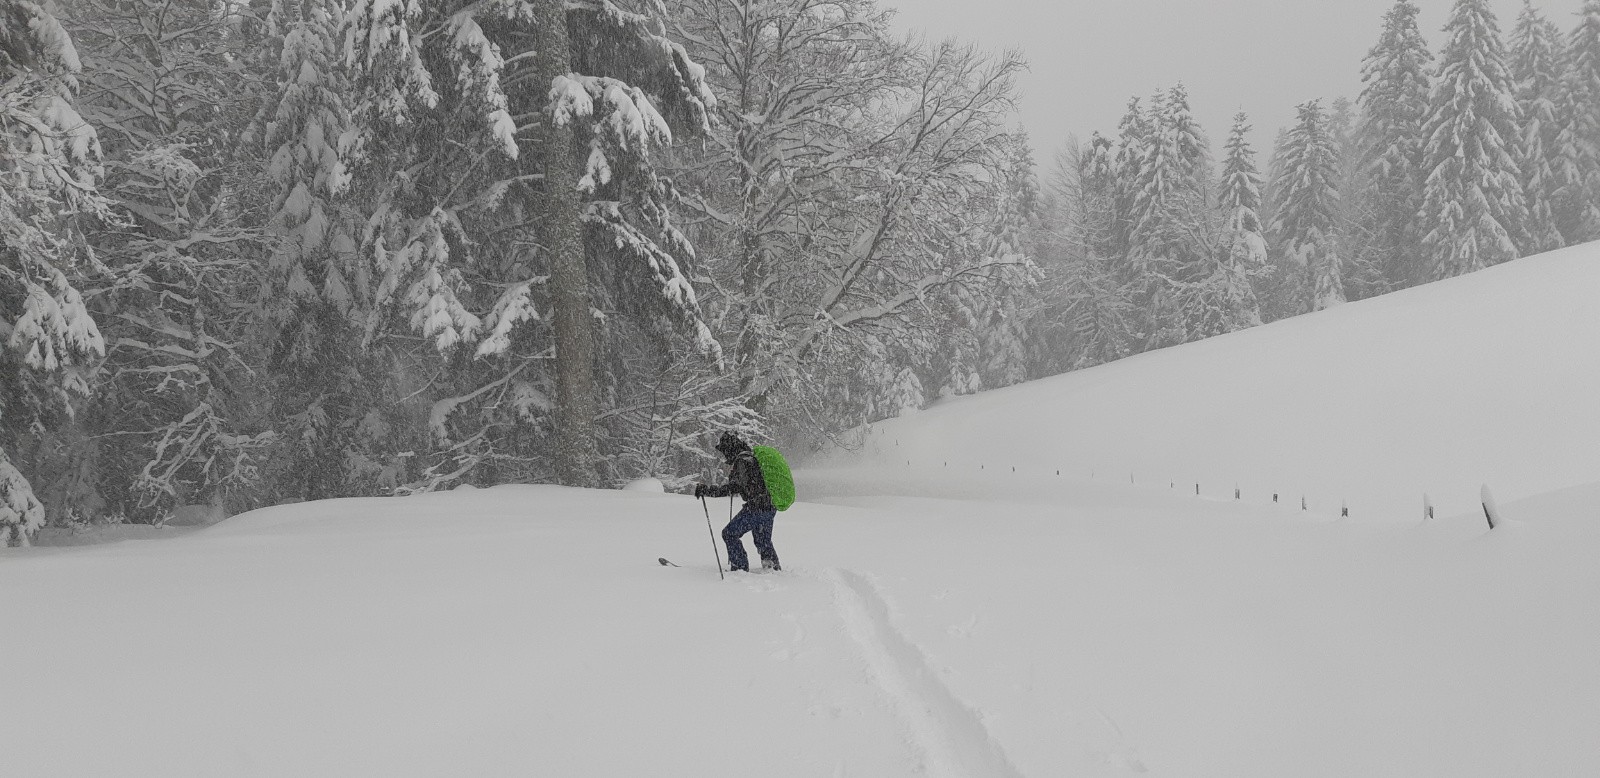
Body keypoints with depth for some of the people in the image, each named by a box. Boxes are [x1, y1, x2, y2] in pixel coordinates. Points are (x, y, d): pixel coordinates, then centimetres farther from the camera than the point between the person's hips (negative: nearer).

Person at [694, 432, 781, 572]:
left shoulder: (741, 462, -16)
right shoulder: (754, 456, 13)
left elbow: (732, 488, -24)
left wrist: (706, 490, -23)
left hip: (756, 508, -9)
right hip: (771, 508, 9)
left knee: (730, 534, 0)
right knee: (763, 540, 25)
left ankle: (740, 567, 0)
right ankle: (774, 568, 33)